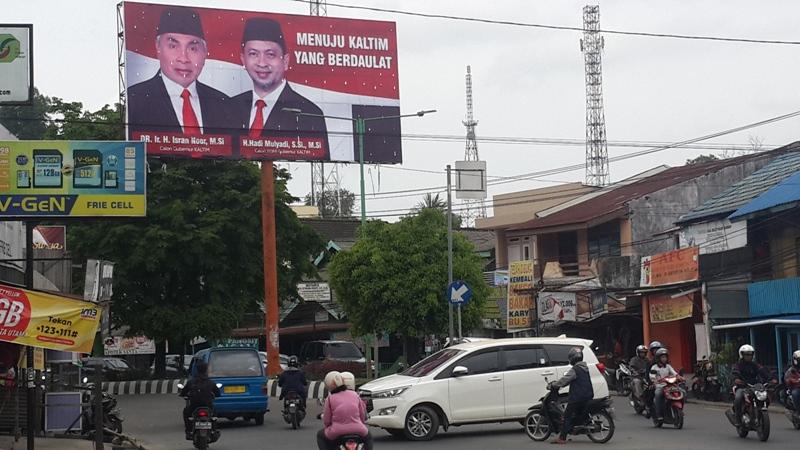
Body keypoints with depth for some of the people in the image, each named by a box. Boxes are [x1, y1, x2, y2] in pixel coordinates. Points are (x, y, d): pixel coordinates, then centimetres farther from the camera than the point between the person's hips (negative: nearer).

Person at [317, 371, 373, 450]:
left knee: (320, 435, 29)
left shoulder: (330, 398, 0)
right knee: (368, 437, 36)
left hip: (337, 433, -2)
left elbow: (326, 421, 3)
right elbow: (363, 415, 12)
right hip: (358, 431, 2)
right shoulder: (354, 395, 7)